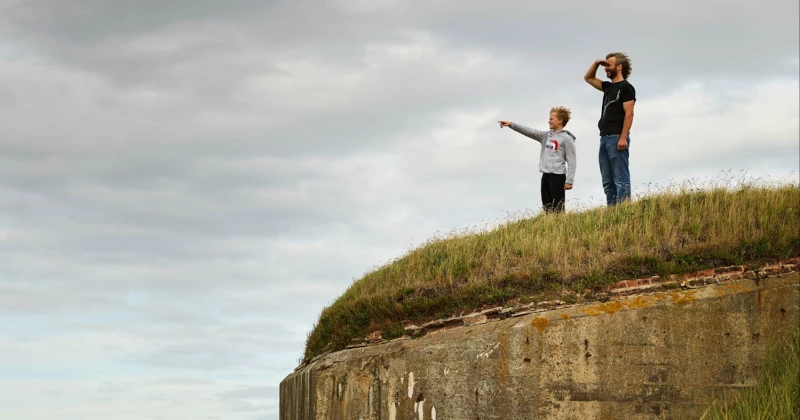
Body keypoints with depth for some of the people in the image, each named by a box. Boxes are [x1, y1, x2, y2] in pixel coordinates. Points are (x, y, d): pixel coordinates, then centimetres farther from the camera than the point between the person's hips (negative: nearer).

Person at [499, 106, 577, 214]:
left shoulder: (567, 139, -6)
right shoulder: (546, 136, 13)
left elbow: (571, 162, -8)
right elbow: (529, 132, 6)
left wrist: (569, 181, -14)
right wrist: (511, 124, -5)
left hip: (558, 176, -7)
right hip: (545, 175, 7)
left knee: (558, 208, -7)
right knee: (546, 207, 8)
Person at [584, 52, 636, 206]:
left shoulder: (626, 87, -5)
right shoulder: (609, 87, 19)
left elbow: (629, 114, -14)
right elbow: (588, 78, 33)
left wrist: (623, 138, -22)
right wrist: (596, 63, 15)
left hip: (617, 138, -9)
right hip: (604, 138, 9)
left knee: (621, 180, -12)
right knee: (608, 182, 6)